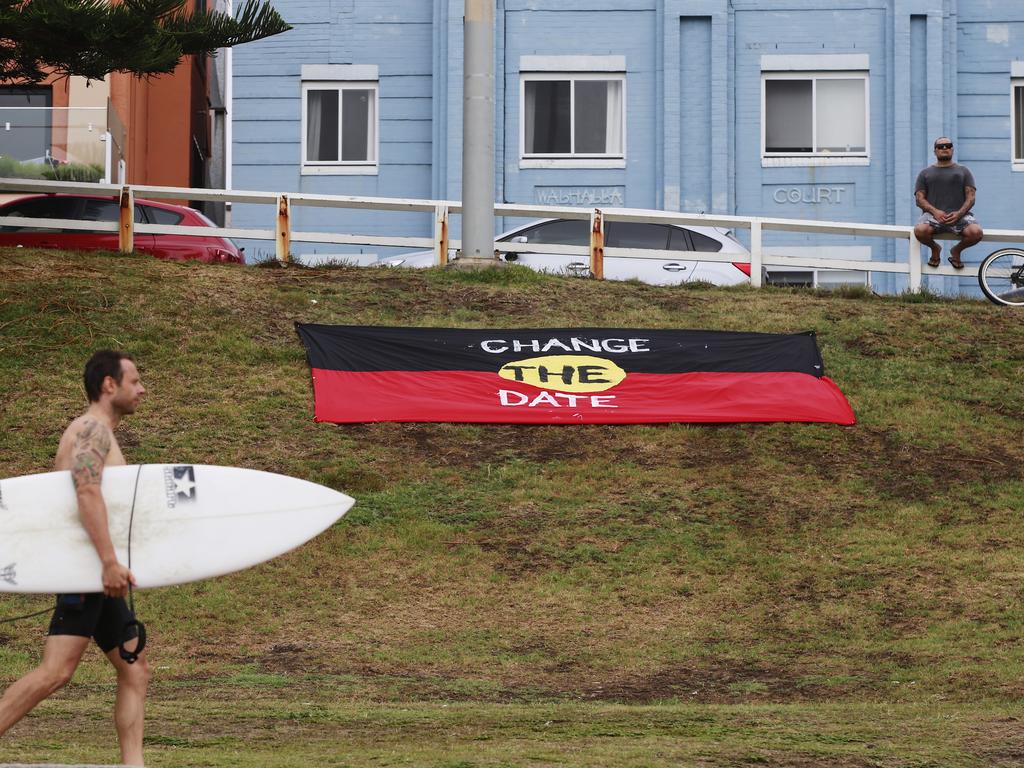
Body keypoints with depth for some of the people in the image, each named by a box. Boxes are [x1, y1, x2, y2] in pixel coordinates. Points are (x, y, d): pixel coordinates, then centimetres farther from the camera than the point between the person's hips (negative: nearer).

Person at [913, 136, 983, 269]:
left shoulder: (963, 171, 20)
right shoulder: (925, 173, 20)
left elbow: (971, 197, 9)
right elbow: (919, 199, 9)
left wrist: (959, 213, -11)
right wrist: (935, 211, -12)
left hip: (958, 215, 0)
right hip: (933, 214, 0)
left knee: (976, 233, -32)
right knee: (920, 230, -36)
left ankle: (957, 250, 3)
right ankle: (935, 249, 2)